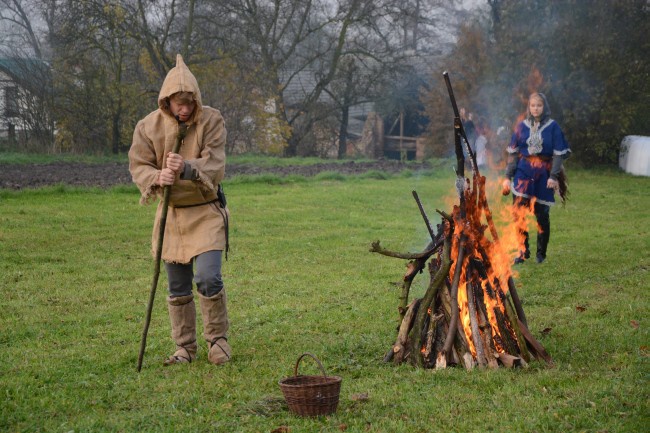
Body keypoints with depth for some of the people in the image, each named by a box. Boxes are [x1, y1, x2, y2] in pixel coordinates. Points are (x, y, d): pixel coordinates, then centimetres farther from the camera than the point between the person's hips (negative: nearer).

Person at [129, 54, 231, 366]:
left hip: (206, 212, -3)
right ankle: (185, 348, 23)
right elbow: (138, 166, -6)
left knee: (208, 278, -14)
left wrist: (187, 168, -39)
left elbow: (215, 165, -20)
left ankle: (217, 338, 9)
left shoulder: (211, 120, -12)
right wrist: (157, 178, -28)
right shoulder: (149, 126, -7)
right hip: (171, 214, 3)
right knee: (177, 289, 9)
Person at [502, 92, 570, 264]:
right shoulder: (522, 126, 6)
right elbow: (513, 152, 8)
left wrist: (553, 176, -11)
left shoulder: (552, 127, 0)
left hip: (543, 173, -1)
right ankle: (523, 251, 3)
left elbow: (559, 153, -2)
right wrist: (508, 176, 4)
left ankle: (541, 253, 17)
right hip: (523, 172, 1)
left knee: (542, 215, 5)